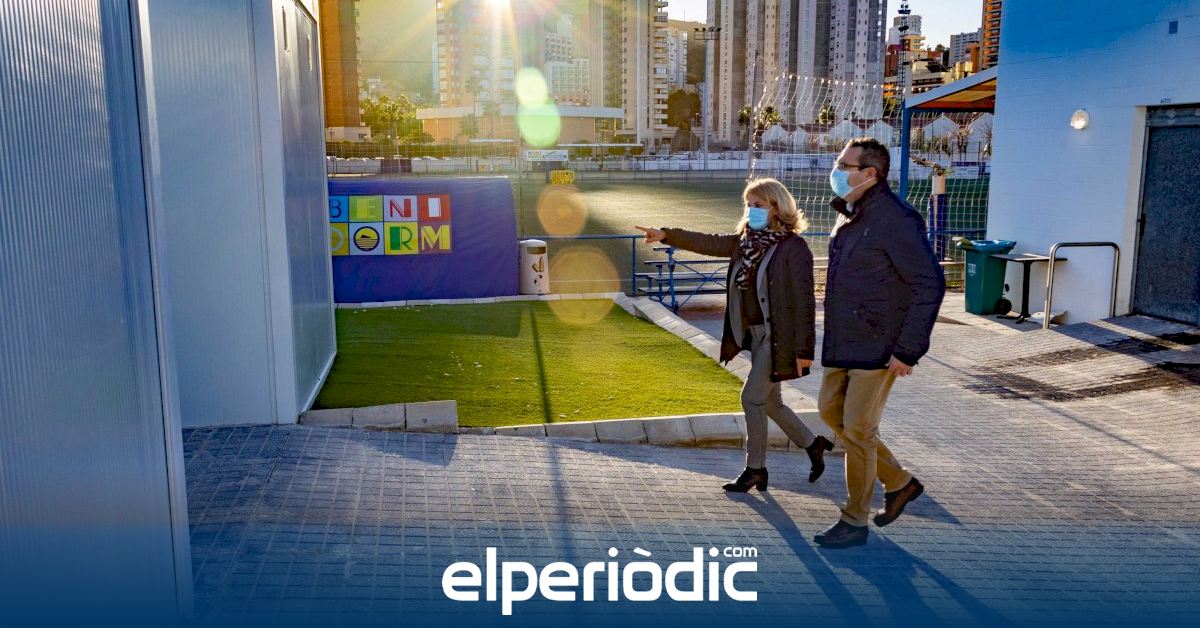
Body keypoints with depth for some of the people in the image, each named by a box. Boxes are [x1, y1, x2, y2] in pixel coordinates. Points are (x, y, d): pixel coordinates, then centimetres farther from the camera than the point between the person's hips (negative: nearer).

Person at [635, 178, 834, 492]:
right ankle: (814, 445, 34)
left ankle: (755, 469, 11)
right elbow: (707, 242, 4)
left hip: (778, 337, -8)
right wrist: (666, 235, -9)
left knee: (752, 398, -4)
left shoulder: (794, 247, -14)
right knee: (770, 401, 15)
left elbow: (804, 301, -16)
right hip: (755, 334, 8)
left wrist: (803, 350, -18)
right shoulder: (746, 241, 8)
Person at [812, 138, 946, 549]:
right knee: (830, 411, 15)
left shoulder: (896, 220, -19)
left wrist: (908, 350, -21)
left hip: (877, 346, -10)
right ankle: (899, 482, 30)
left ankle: (855, 522, 15)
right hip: (843, 342, 10)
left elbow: (930, 285, -20)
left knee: (857, 429, -2)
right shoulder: (850, 215, 11)